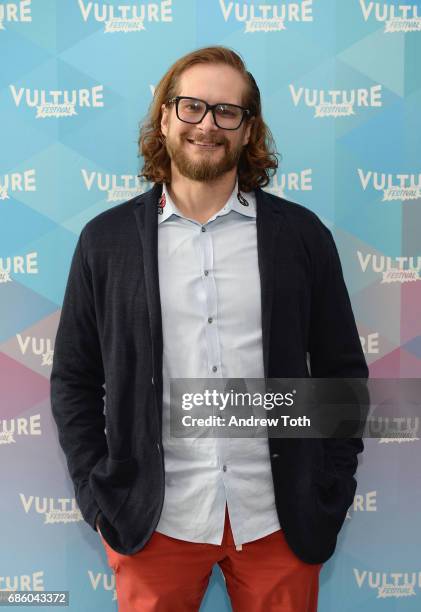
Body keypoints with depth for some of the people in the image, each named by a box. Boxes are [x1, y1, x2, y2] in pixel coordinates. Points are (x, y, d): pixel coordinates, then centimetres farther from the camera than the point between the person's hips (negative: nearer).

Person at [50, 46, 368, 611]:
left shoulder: (302, 234, 0)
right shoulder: (106, 239, 0)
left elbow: (343, 370, 4)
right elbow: (74, 379, 4)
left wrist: (331, 492, 0)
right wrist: (99, 498, -2)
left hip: (281, 521, 1)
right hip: (154, 522, 0)